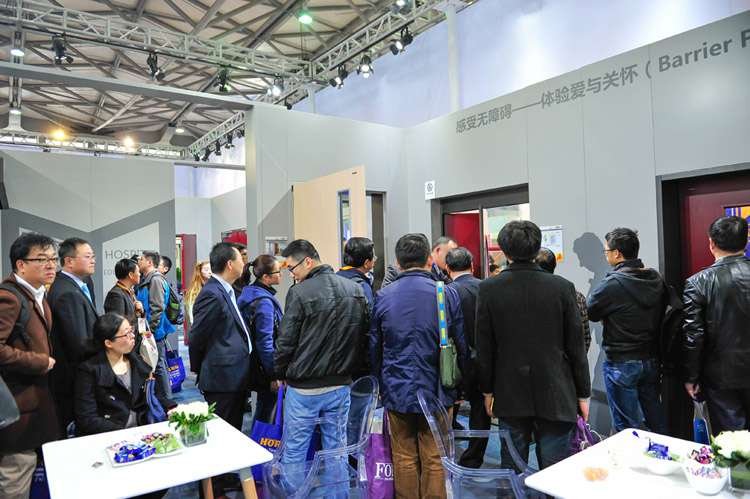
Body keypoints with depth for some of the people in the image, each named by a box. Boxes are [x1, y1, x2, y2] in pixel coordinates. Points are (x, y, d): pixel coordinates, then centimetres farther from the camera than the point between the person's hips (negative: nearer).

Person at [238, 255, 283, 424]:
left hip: (253, 363, 9)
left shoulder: (249, 292, 5)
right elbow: (265, 342, -24)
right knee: (267, 407, 5)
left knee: (263, 405, 21)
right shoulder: (264, 301, -23)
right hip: (264, 366, -9)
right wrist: (274, 375, -20)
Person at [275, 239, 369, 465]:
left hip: (304, 387, -5)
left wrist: (279, 373, 5)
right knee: (336, 447, 16)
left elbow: (286, 341, -11)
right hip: (341, 384, 5)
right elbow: (364, 335, 7)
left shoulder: (300, 292, -15)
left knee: (294, 449, 9)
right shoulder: (356, 290, 2)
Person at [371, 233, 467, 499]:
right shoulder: (447, 293, -8)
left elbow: (375, 347, 3)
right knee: (435, 460, 10)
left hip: (397, 390, 1)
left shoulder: (383, 296, -5)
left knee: (404, 459, 13)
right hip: (437, 389, -1)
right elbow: (461, 345, -4)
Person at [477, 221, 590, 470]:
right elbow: (576, 346, -3)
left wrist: (487, 390, 9)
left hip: (510, 395, 1)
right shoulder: (562, 287, -8)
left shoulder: (488, 289, -8)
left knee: (512, 466, 13)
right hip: (555, 395, 0)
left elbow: (484, 348, -3)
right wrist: (583, 393, 8)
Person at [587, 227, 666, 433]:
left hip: (621, 364, -7)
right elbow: (661, 312, 10)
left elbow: (590, 313, -10)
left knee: (626, 426, 6)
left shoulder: (612, 283, -20)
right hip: (652, 360, 7)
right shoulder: (656, 279, 1)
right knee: (655, 418, 21)